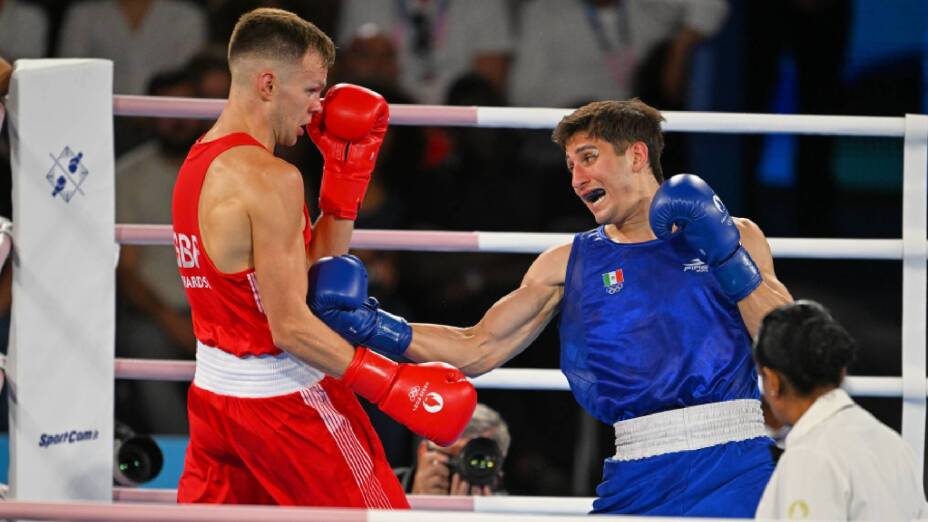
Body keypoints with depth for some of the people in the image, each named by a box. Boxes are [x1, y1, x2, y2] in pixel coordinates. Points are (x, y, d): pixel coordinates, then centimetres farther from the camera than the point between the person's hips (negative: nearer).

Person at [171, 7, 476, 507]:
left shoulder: (199, 164, 9)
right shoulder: (269, 180, -20)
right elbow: (292, 326, -22)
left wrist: (347, 169, 9)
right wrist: (396, 386, -21)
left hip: (214, 389, 9)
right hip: (283, 399, -9)